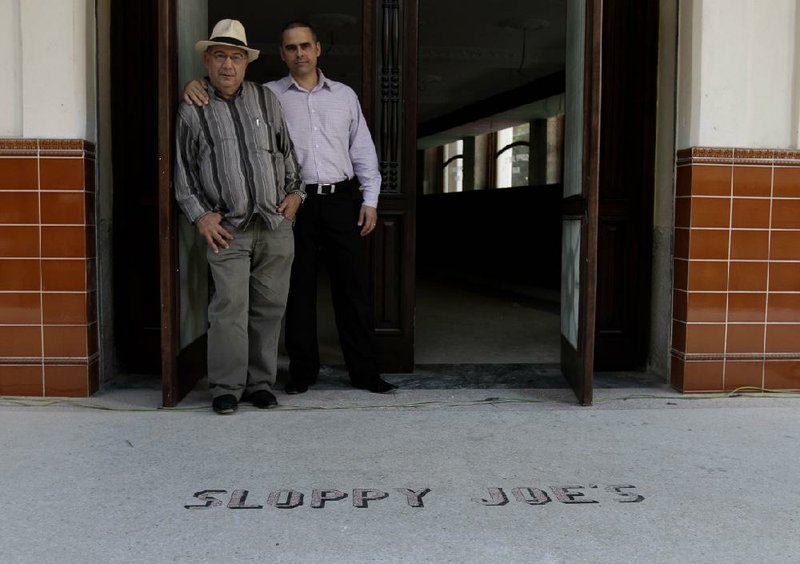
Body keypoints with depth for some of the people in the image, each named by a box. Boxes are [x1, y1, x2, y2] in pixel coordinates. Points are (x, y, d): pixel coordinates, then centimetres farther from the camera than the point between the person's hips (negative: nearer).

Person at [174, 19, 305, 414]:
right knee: (230, 306, -8)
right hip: (227, 228, -2)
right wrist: (200, 215, 0)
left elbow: (287, 150, 22)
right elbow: (183, 170, 9)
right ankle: (226, 387, 3)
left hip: (275, 224, 3)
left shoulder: (266, 100, 14)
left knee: (269, 307, 5)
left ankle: (260, 383, 16)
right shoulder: (192, 112, 6)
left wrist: (295, 192, 13)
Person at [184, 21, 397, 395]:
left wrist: (370, 199, 6)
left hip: (340, 201, 1)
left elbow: (363, 150, 13)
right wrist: (196, 85, -16)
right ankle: (302, 371, 16)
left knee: (352, 288, 3)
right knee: (299, 290, 4)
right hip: (294, 204, -1)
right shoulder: (268, 95, 8)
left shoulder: (344, 95, 14)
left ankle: (365, 371, 11)